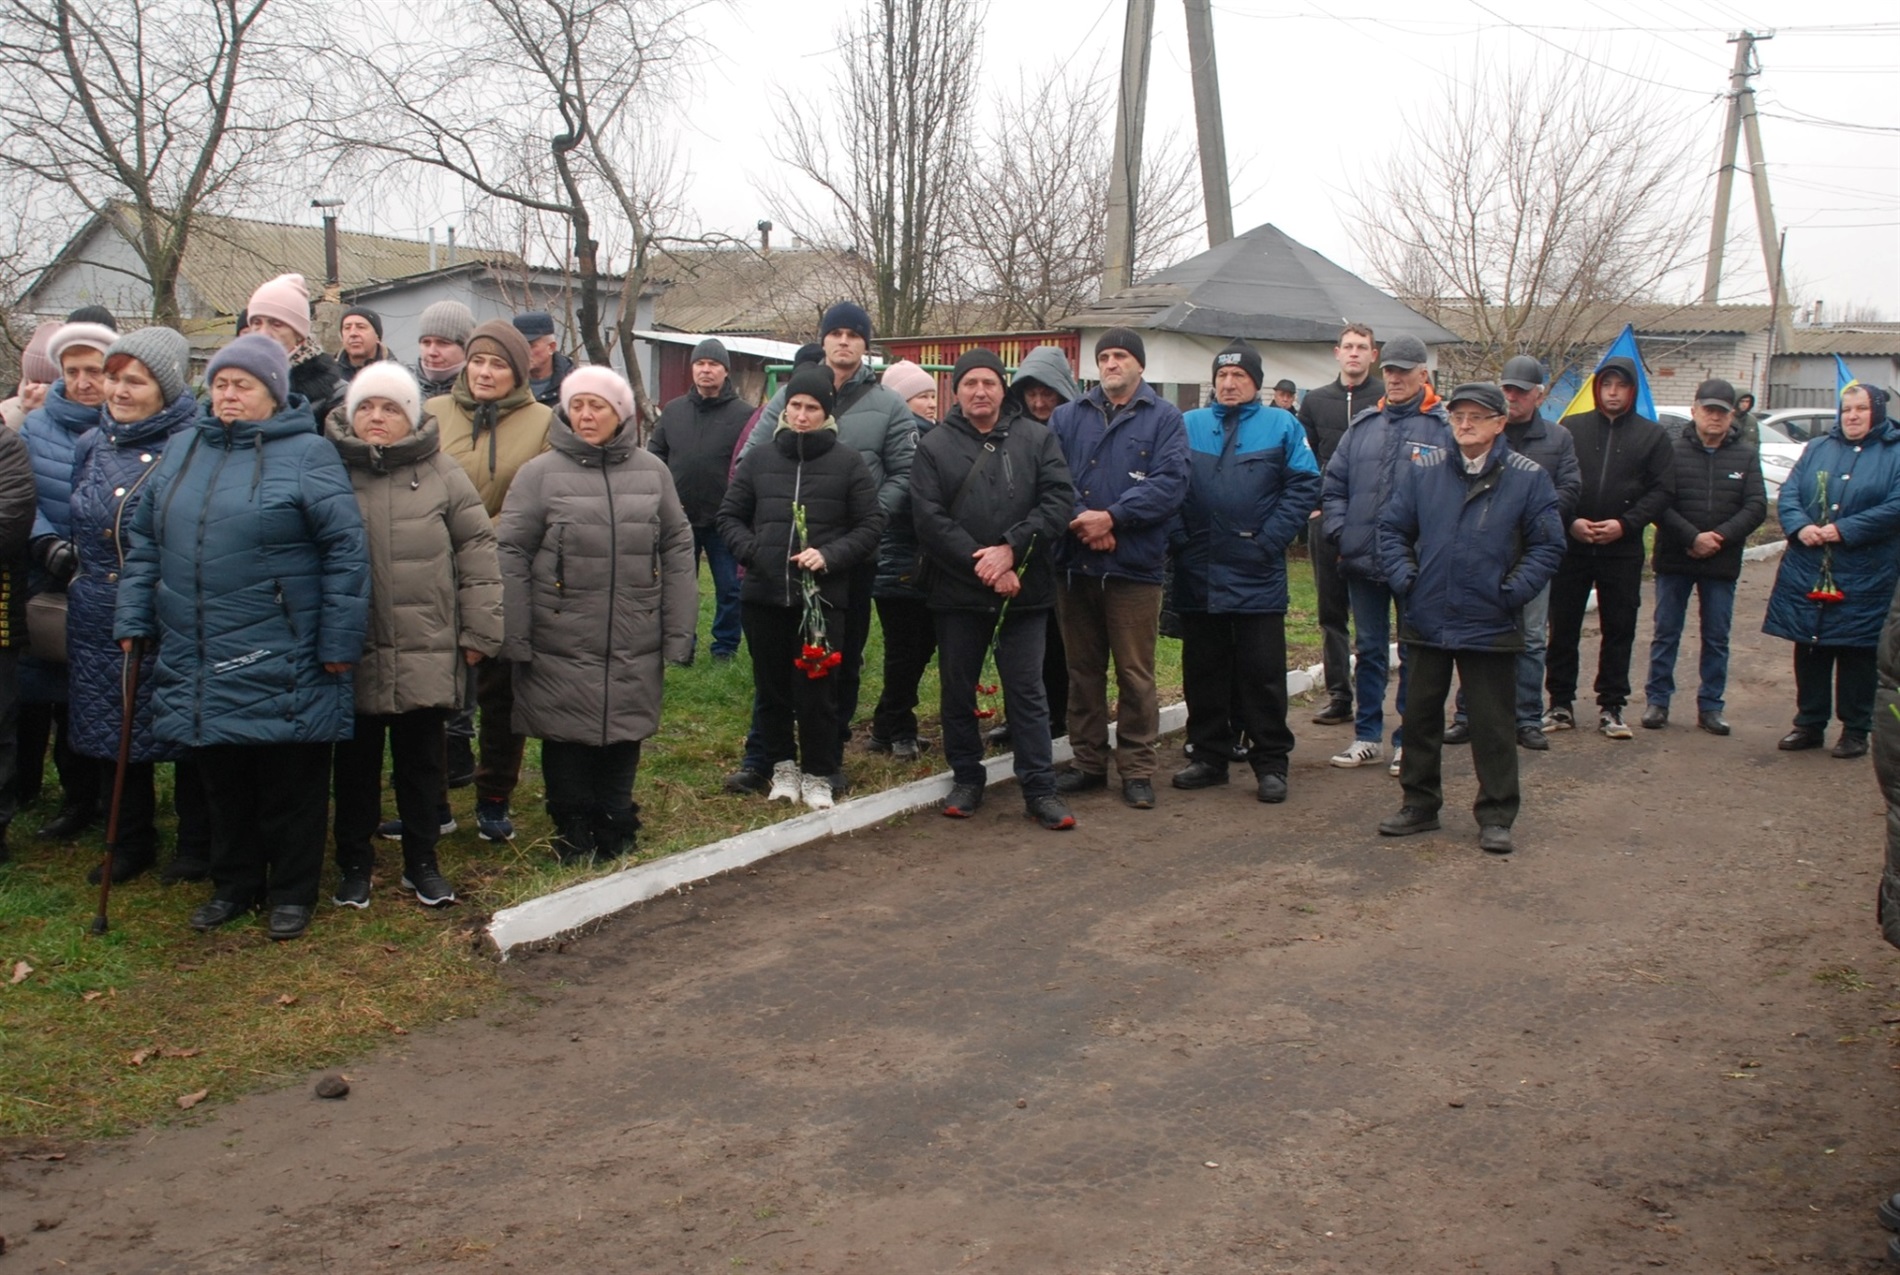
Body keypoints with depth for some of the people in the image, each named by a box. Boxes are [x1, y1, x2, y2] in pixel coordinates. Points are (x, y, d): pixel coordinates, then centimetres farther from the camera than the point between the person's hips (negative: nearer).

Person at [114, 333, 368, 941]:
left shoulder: (307, 455, -6)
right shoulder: (182, 453, 11)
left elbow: (345, 551, -10)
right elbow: (145, 543, 17)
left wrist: (339, 642, -12)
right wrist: (133, 618, 9)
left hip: (282, 667, -5)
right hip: (199, 666, 5)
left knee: (290, 786, 6)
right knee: (224, 781, 16)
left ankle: (292, 891, 21)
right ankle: (233, 884, 31)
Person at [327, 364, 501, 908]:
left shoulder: (441, 475, 1)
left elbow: (478, 551, 3)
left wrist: (478, 631, -1)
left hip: (426, 652, 0)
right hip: (352, 653, 0)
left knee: (422, 760, 11)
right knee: (355, 761, 11)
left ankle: (422, 862, 25)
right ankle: (354, 863, 26)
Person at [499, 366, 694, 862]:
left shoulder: (652, 471, 7)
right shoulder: (540, 472, -1)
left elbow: (678, 549, 8)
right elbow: (511, 554, -3)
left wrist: (678, 631, 3)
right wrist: (515, 637, -7)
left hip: (635, 648, 2)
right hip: (561, 647, -2)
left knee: (623, 736, 10)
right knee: (566, 739, 7)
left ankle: (614, 830, 27)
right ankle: (573, 833, 23)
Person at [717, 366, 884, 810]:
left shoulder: (849, 462, 0)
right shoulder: (758, 459, 7)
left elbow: (871, 524, 1)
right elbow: (730, 515, 13)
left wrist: (830, 555, -13)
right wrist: (750, 550, -5)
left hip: (822, 597, -3)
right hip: (763, 594, 3)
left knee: (817, 689, 1)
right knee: (771, 687, 11)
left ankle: (817, 774, 16)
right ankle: (782, 764, 27)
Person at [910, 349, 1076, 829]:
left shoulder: (1037, 438, 4)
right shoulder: (934, 446, 2)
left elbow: (1060, 500, -6)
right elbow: (930, 519, -8)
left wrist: (1011, 548, -16)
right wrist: (982, 564, -16)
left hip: (1024, 590, -1)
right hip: (957, 590, 1)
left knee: (1026, 691, 3)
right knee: (957, 691, 11)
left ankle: (1039, 789, 9)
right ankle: (966, 779, 26)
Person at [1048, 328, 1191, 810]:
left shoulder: (1165, 418, 4)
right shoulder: (1067, 417, 12)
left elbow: (1170, 482, -10)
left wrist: (1112, 517, -17)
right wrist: (1081, 521, -16)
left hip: (1135, 568, -3)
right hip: (1075, 565, 3)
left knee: (1135, 674, 0)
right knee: (1082, 671, 11)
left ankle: (1137, 769, 9)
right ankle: (1088, 761, 22)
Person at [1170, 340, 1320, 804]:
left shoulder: (1282, 426, 3)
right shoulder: (1188, 426, 9)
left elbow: (1304, 485, -4)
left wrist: (1270, 540, -11)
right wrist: (1178, 536, -6)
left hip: (1258, 575, -2)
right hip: (1198, 574, 3)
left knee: (1263, 673, 1)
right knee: (1203, 671, 10)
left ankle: (1270, 763, 10)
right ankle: (1208, 756, 22)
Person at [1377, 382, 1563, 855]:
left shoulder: (1528, 478, -4)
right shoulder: (1422, 470, 2)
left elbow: (1548, 546, -1)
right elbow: (1392, 528, 7)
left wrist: (1513, 590, -10)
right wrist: (1404, 578, -5)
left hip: (1490, 624, -2)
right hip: (1426, 620, 3)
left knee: (1493, 724, 5)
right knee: (1420, 715, 13)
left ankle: (1496, 816, 15)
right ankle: (1419, 804, 26)